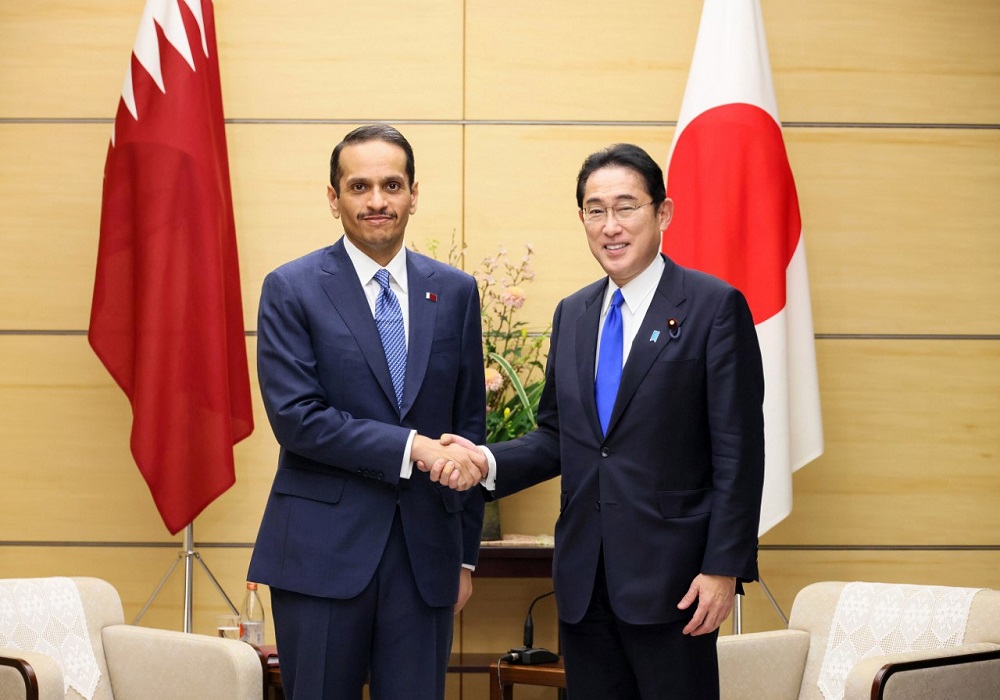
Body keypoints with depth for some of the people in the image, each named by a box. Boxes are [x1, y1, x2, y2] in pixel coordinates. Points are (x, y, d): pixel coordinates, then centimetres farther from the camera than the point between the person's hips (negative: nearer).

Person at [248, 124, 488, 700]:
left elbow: (470, 425, 11)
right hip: (324, 550, -3)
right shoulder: (292, 289, -2)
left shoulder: (455, 292, 9)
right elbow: (295, 417, -12)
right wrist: (413, 447, -20)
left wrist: (467, 554, 10)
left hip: (425, 550, 3)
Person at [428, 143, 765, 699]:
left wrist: (723, 569, -14)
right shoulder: (572, 315, 14)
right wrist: (487, 462, -2)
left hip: (671, 577, -5)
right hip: (584, 579, 6)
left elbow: (738, 450, -9)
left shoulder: (714, 307, -5)